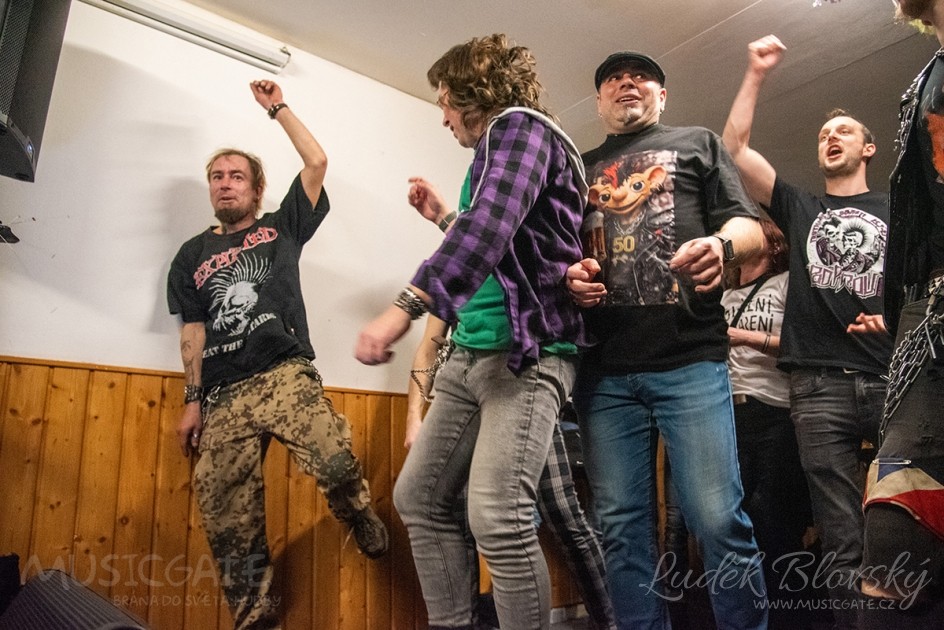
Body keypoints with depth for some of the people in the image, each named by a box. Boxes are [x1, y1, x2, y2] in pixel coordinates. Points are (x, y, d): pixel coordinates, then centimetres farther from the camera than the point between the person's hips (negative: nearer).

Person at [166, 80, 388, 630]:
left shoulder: (282, 227, 16)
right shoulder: (193, 255, 21)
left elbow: (317, 162, 7)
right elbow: (194, 332, 16)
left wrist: (277, 108, 15)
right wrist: (193, 401, 8)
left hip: (287, 376, -3)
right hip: (223, 396, 3)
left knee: (335, 462, -28)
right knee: (230, 523, -3)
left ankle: (364, 524, 4)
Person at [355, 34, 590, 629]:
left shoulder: (521, 127, -4)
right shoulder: (494, 149, 23)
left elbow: (490, 226, -25)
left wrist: (405, 306, -33)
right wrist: (441, 216, 30)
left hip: (527, 352, -10)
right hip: (470, 355, 10)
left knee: (497, 518, -20)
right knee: (419, 497, 10)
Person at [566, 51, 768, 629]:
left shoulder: (698, 142, 18)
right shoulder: (579, 167, 24)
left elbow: (749, 226, 9)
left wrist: (721, 246, -15)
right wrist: (567, 275, -1)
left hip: (691, 359, -2)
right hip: (604, 370, 3)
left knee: (718, 518, -5)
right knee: (623, 528, 5)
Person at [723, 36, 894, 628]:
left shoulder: (896, 210, 17)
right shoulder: (799, 207, 18)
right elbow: (735, 147, 10)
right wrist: (756, 74, 8)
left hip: (895, 379, 0)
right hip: (820, 385, 0)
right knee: (843, 544, 1)